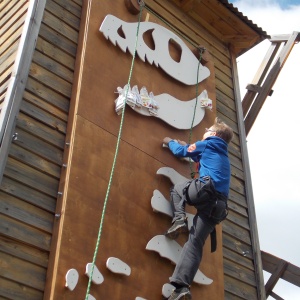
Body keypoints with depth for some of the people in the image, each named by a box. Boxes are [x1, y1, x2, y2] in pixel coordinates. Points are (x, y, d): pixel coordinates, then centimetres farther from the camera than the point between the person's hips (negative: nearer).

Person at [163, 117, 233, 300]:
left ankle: (179, 219, -1)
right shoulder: (222, 154, 34)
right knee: (195, 243, -1)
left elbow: (180, 152, 20)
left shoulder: (208, 144, 14)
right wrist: (188, 146, 56)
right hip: (218, 203, 7)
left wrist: (170, 141, 39)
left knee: (177, 189, 26)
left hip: (206, 190, -6)